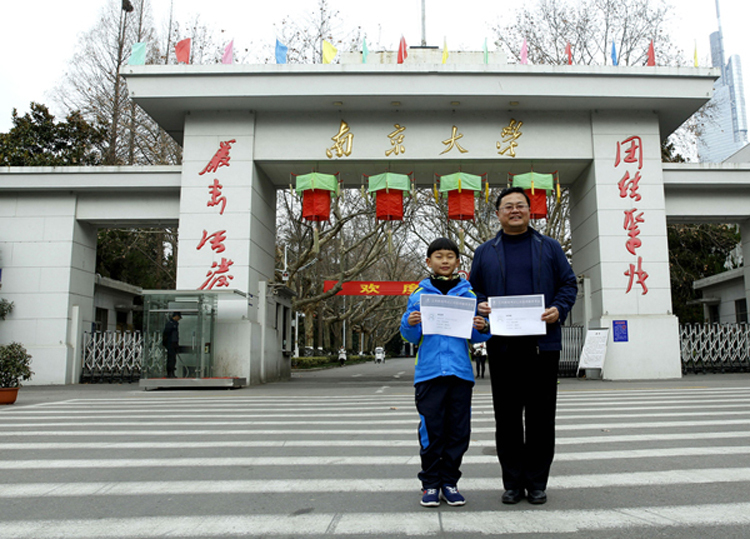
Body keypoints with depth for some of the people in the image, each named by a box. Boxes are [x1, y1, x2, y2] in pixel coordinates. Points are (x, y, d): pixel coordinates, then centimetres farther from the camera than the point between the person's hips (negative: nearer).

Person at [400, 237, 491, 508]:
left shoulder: (468, 294, 10)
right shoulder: (419, 295, 7)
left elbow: (476, 337, 10)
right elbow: (412, 337, 8)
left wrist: (483, 328, -12)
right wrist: (410, 323, -13)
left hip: (460, 372, 2)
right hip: (429, 371, -1)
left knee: (458, 432, 6)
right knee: (431, 430, 1)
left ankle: (450, 481, 20)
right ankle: (430, 483, 14)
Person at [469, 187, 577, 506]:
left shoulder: (549, 248, 12)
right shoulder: (485, 252, 13)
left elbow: (568, 284, 11)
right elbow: (474, 290, 14)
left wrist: (559, 309, -7)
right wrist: (479, 307, -8)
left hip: (543, 344, 0)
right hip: (502, 345, 1)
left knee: (541, 415, 4)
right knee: (507, 416, 4)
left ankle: (537, 482, 17)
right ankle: (513, 482, 16)